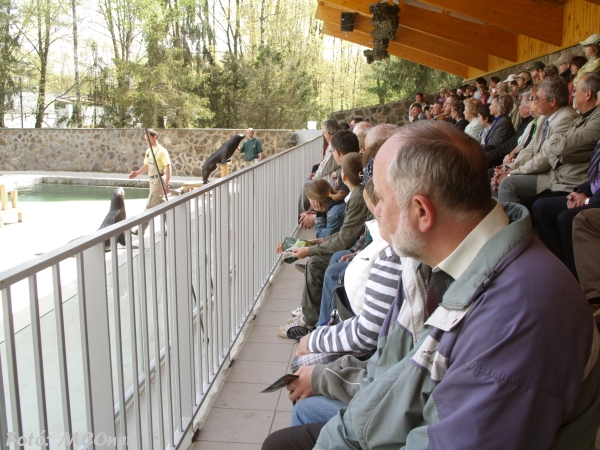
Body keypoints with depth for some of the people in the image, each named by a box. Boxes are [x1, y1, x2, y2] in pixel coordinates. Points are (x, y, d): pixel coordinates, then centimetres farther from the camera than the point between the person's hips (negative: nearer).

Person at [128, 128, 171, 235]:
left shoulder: (161, 151, -14)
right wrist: (137, 173, 5)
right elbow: (147, 165, 20)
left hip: (159, 180, -9)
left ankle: (141, 229, 0)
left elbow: (168, 167, -18)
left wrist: (166, 184, -23)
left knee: (150, 205, -5)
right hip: (153, 180, 9)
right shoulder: (148, 151, 11)